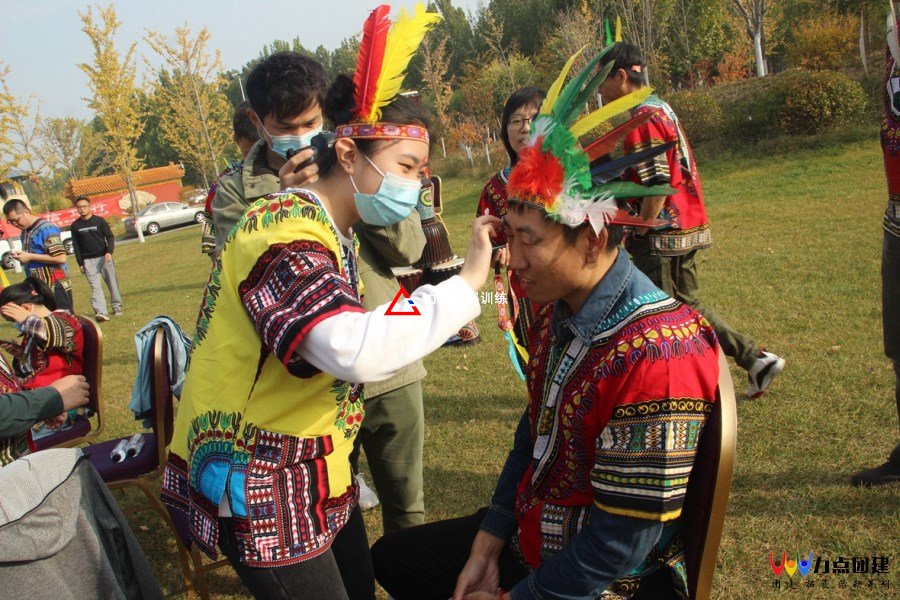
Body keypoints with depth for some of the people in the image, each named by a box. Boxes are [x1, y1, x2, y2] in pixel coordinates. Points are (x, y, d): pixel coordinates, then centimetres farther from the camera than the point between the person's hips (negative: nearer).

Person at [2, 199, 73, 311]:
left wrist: (30, 257, -18)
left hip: (56, 287, -9)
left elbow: (61, 258, -23)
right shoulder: (24, 232, 12)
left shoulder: (46, 228, -16)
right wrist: (21, 256, 8)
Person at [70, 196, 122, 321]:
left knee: (112, 283, 4)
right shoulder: (75, 226, 8)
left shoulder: (99, 220, 2)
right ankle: (101, 312, -18)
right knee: (95, 287, -9)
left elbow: (110, 237, 3)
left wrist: (109, 251, -13)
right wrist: (80, 263, 6)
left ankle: (117, 307, 18)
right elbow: (76, 246, 10)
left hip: (104, 257, 0)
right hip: (88, 260, 1)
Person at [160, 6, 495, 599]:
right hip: (258, 487, -9)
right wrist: (467, 283, -31)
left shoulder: (326, 231, 9)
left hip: (308, 472, 9)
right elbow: (358, 351, -40)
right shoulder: (286, 236, -25)